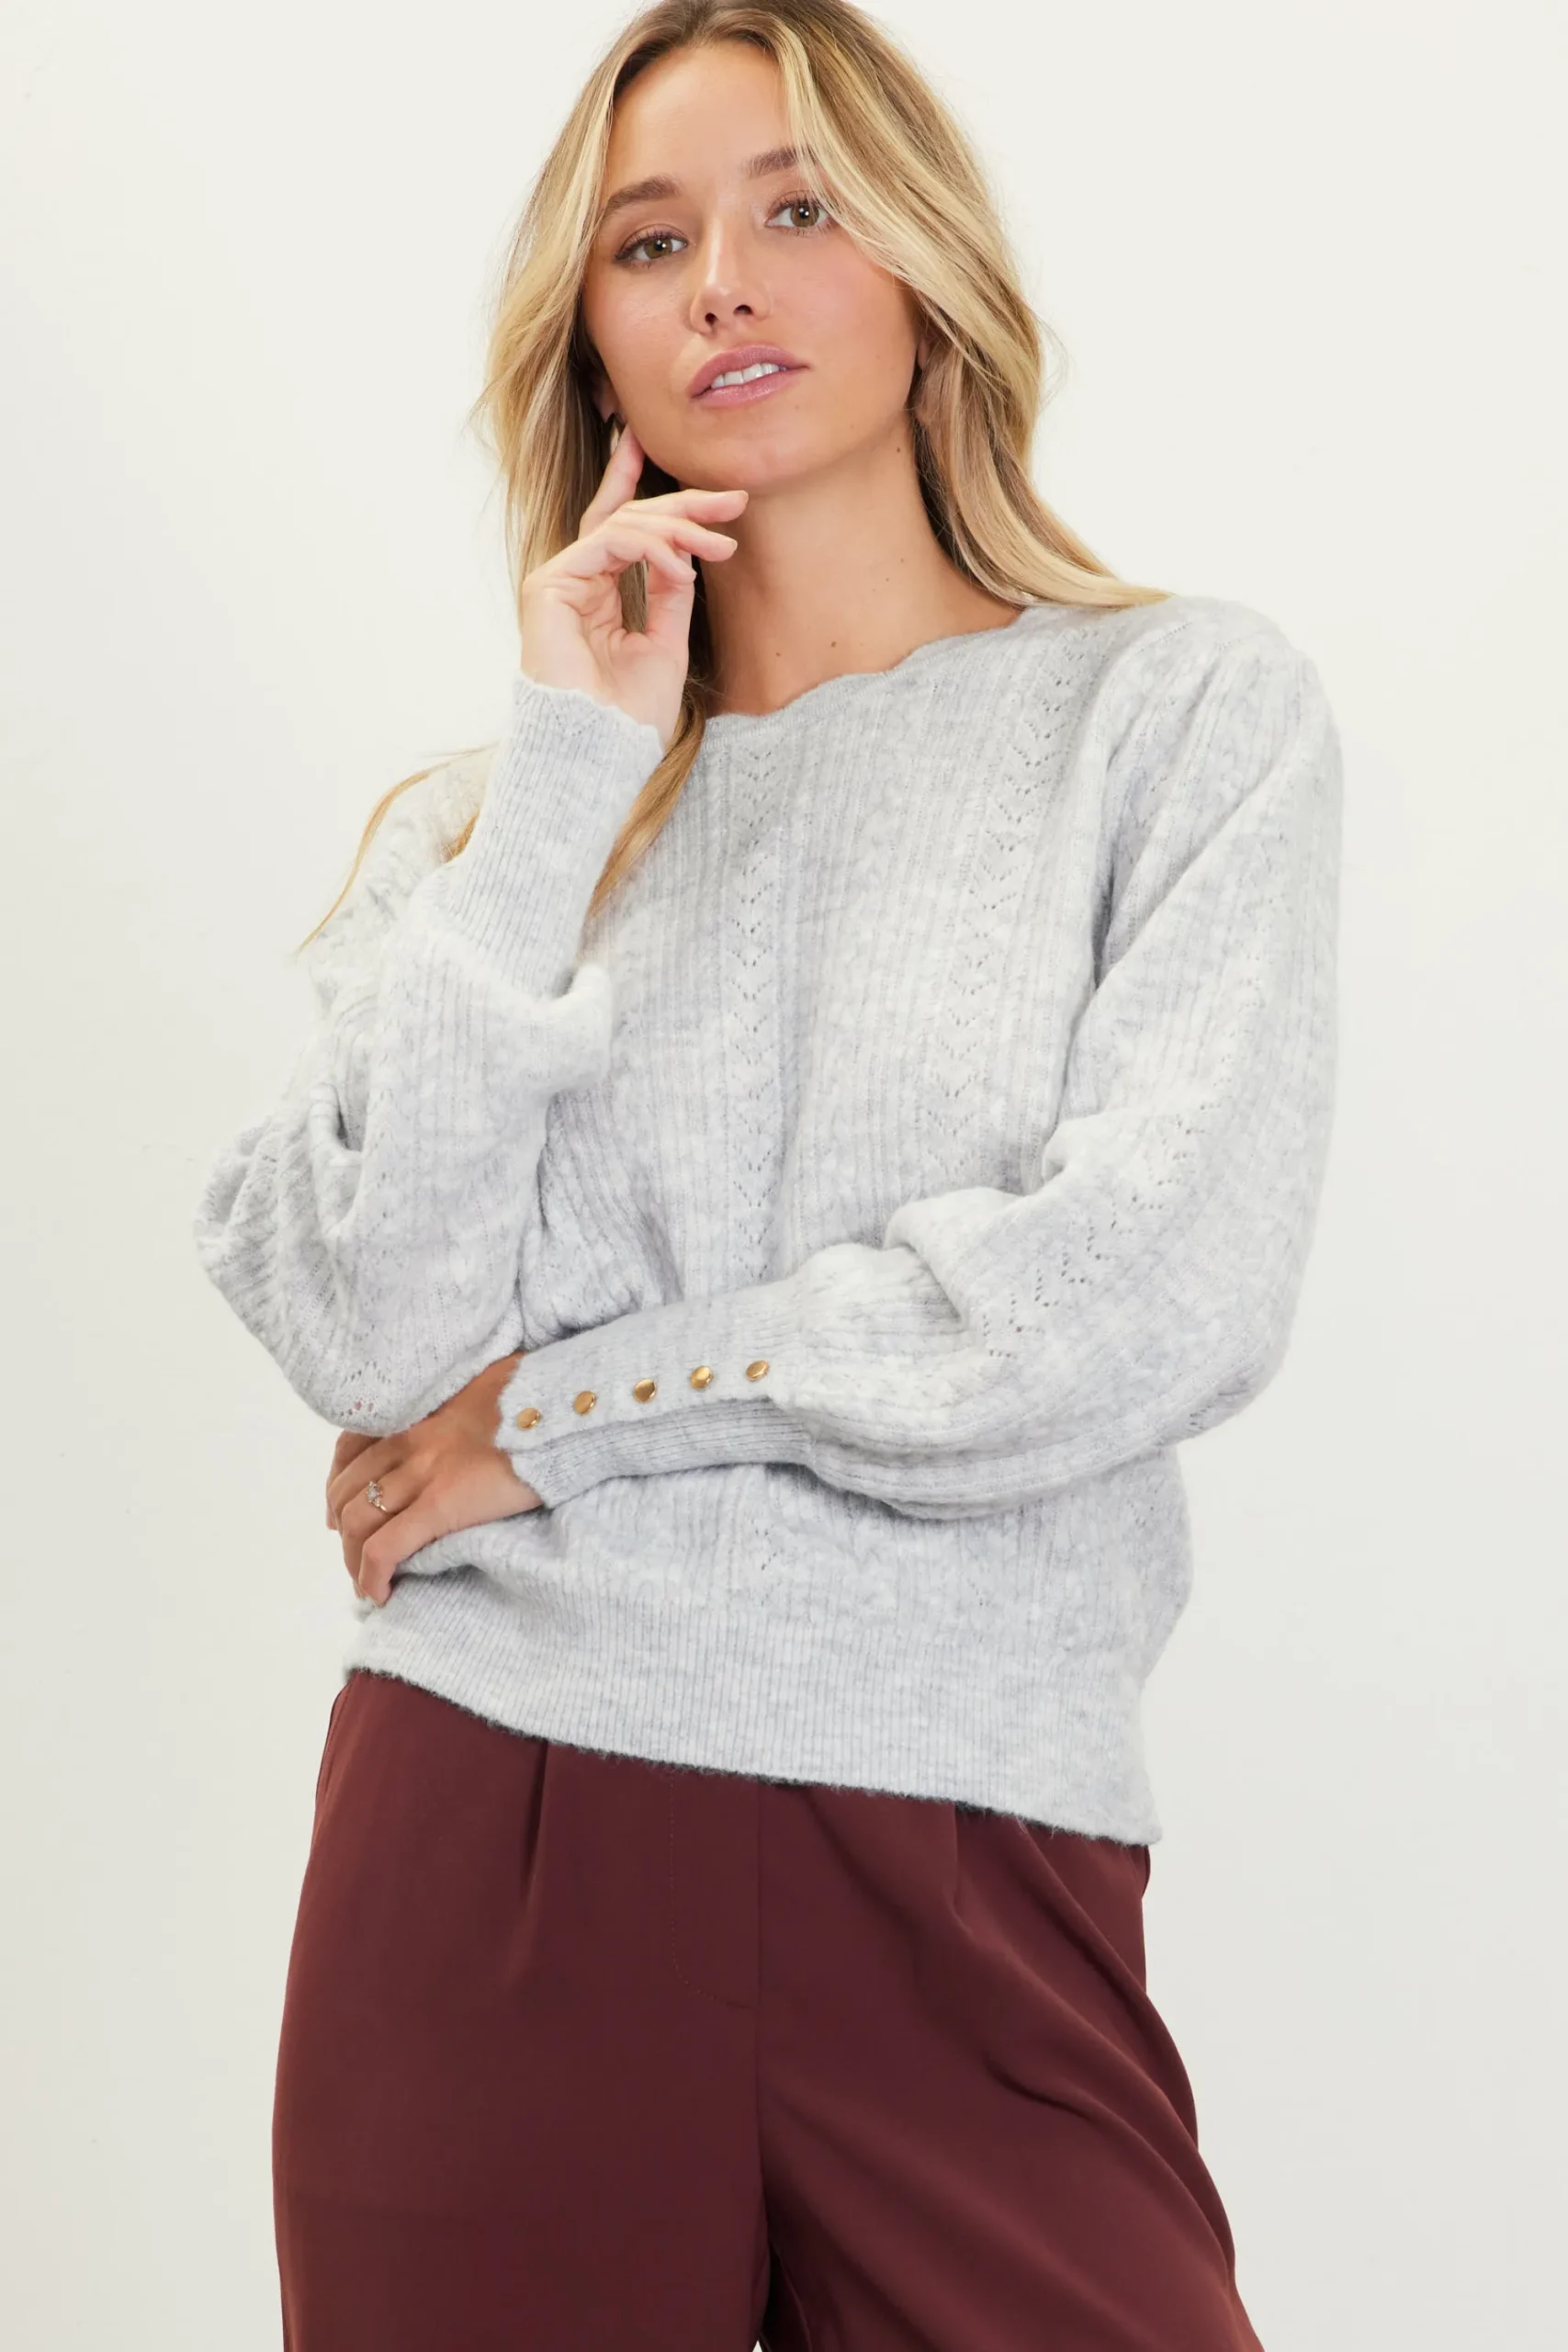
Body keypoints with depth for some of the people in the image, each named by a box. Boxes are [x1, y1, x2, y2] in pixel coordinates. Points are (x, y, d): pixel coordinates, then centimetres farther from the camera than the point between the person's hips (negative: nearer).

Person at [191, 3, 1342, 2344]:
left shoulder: (1189, 707, 3)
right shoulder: (494, 811, 10)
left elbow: (1161, 1288, -10)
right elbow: (367, 1335, -5)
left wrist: (555, 1416, -4)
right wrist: (572, 782, -5)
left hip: (964, 1873, -1)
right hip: (483, 1855, 2)